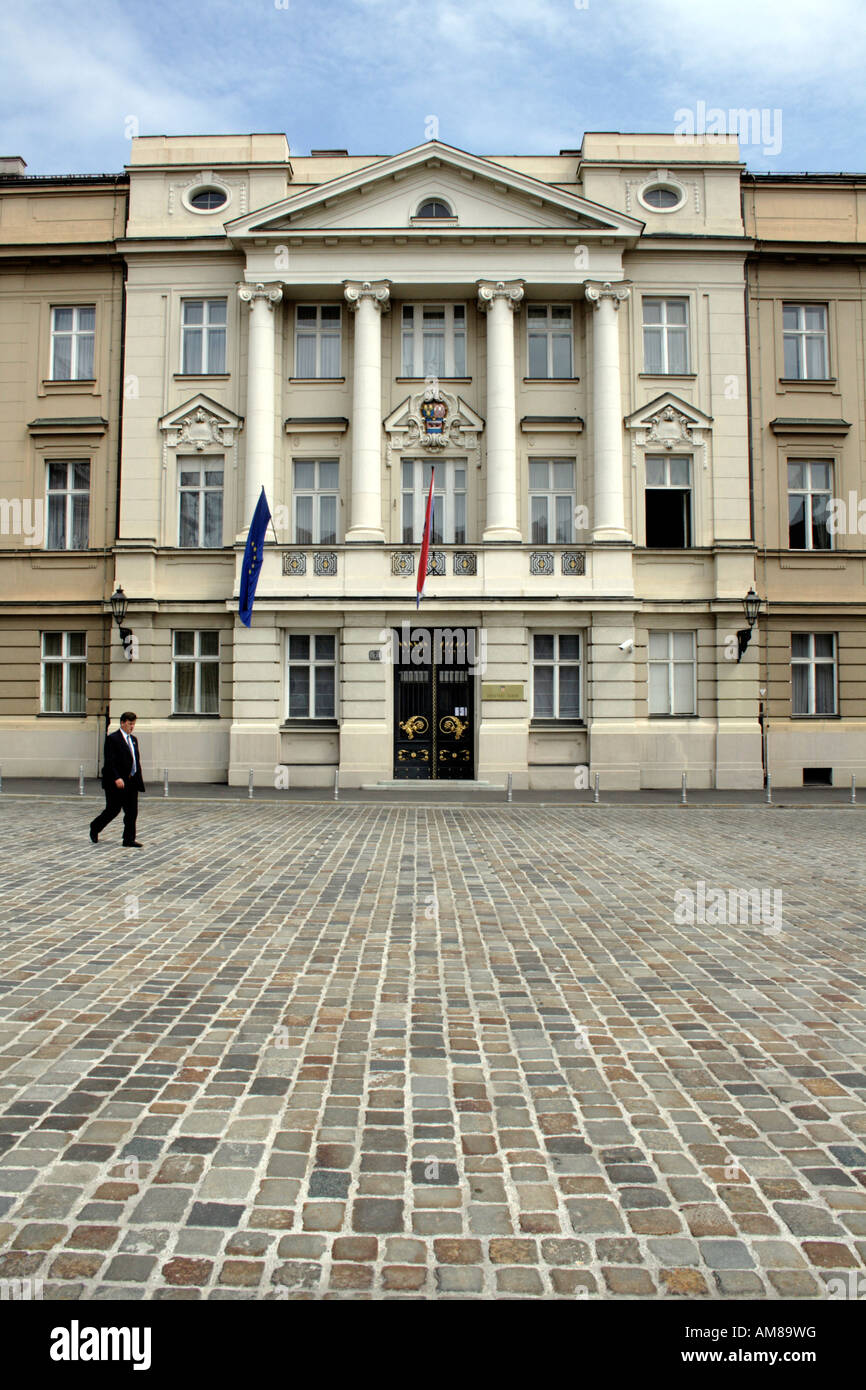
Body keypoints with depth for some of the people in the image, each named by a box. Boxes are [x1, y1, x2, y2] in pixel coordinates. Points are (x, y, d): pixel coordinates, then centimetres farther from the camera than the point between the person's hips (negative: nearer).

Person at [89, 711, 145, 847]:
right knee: (113, 810, 2)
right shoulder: (112, 738, -8)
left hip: (132, 782, 7)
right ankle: (95, 827, 27)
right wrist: (117, 778, -24)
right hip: (117, 782, -7)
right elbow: (109, 761, -15)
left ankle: (129, 840, 5)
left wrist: (139, 779, 13)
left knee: (132, 812, 1)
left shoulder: (133, 739, 16)